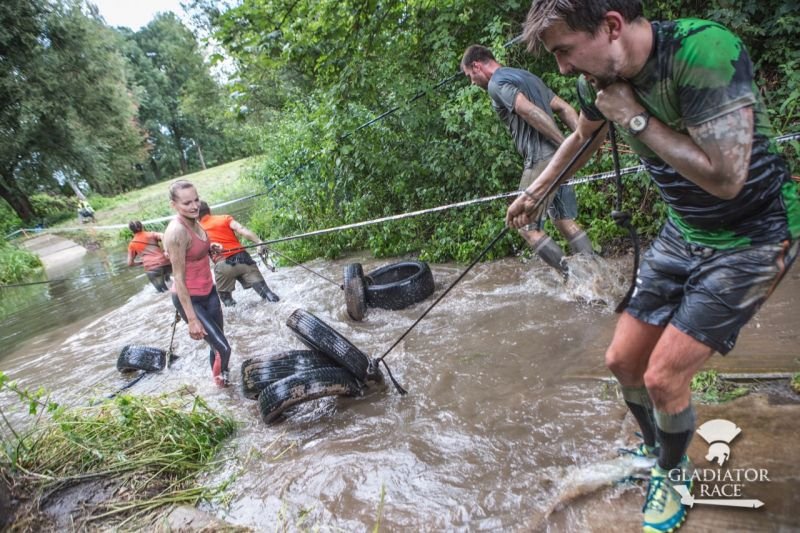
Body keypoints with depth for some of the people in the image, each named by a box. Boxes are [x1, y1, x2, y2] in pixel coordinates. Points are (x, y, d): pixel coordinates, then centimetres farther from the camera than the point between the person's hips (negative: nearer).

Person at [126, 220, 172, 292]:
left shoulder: (132, 244, 19)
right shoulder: (151, 234, 18)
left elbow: (130, 263, 19)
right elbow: (164, 236, -4)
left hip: (152, 269, -2)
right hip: (165, 263, 2)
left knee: (163, 291, 10)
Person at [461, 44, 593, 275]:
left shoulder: (496, 84, -6)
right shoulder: (526, 75, 22)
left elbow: (530, 112, -21)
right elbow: (565, 108, 16)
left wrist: (566, 144, -18)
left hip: (541, 161, -9)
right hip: (559, 157, 9)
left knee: (527, 226, 1)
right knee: (566, 221, 14)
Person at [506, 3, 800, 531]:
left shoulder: (705, 49, -28)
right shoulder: (599, 78, -6)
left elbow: (724, 177, -32)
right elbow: (583, 138, 16)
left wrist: (636, 116, -26)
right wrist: (534, 192, 20)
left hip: (753, 238, -6)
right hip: (683, 233, 7)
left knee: (663, 376, -9)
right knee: (623, 360, 8)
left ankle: (674, 475, 24)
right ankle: (657, 451, 38)